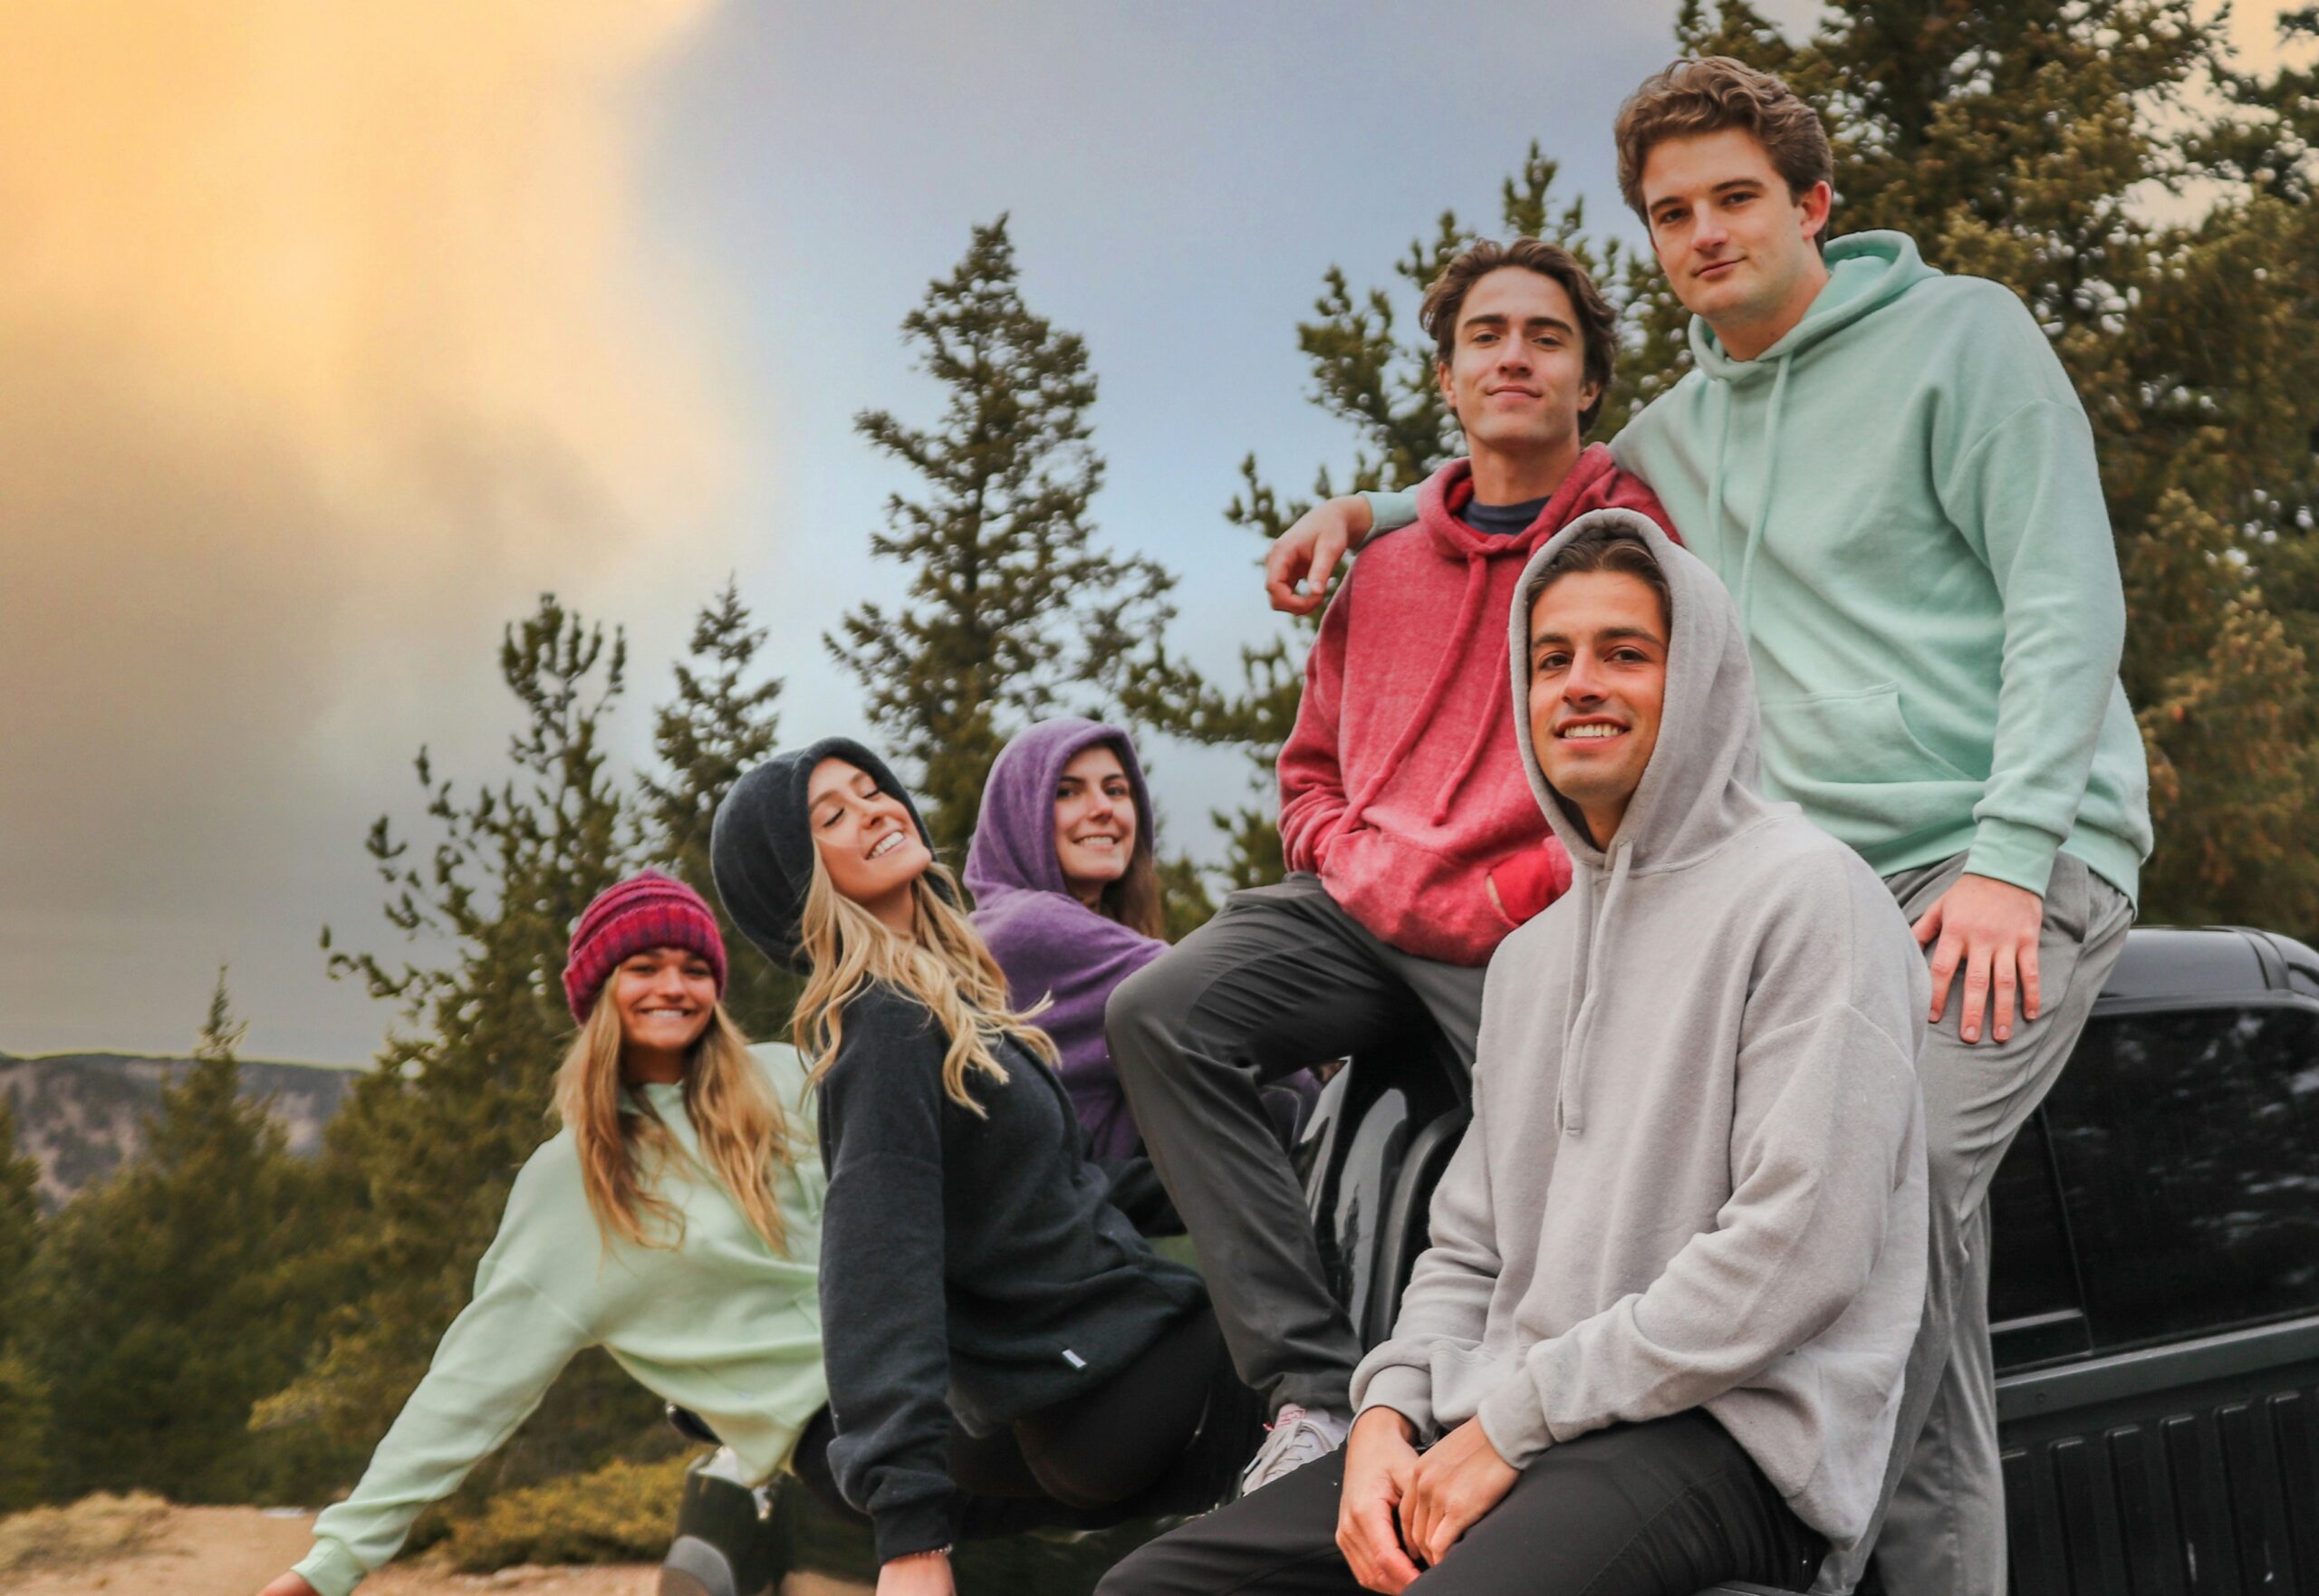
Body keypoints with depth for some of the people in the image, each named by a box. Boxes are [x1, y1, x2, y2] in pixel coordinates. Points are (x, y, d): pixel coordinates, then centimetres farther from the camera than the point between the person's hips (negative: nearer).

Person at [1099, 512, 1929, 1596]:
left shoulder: (1803, 894, -5)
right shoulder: (1530, 954, 22)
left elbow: (1798, 1248, -15)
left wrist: (1516, 1420, -13)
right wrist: (1387, 1414, 1)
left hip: (1724, 1433, -7)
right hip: (1503, 1429, 8)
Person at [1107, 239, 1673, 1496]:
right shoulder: (1388, 569, 20)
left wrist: (1520, 896, -11)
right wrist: (1347, 865, 7)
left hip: (1532, 934, -4)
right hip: (1366, 909, 5)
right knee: (1159, 1013, -19)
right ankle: (1313, 1385, -22)